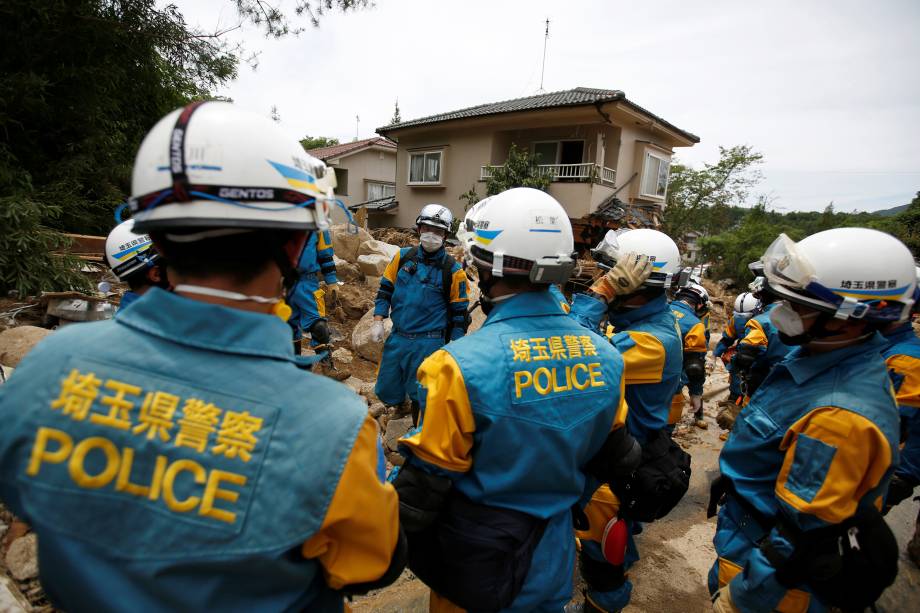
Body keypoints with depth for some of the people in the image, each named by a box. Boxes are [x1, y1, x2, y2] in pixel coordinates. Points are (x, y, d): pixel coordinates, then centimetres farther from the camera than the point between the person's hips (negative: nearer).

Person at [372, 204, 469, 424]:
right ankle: (402, 397, 46)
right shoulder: (403, 257, 3)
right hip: (397, 338, 4)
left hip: (428, 343, -3)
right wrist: (378, 322, 1)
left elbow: (459, 313, -1)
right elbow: (385, 289, 11)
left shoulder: (452, 270, -6)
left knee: (421, 399, 7)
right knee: (386, 392, 13)